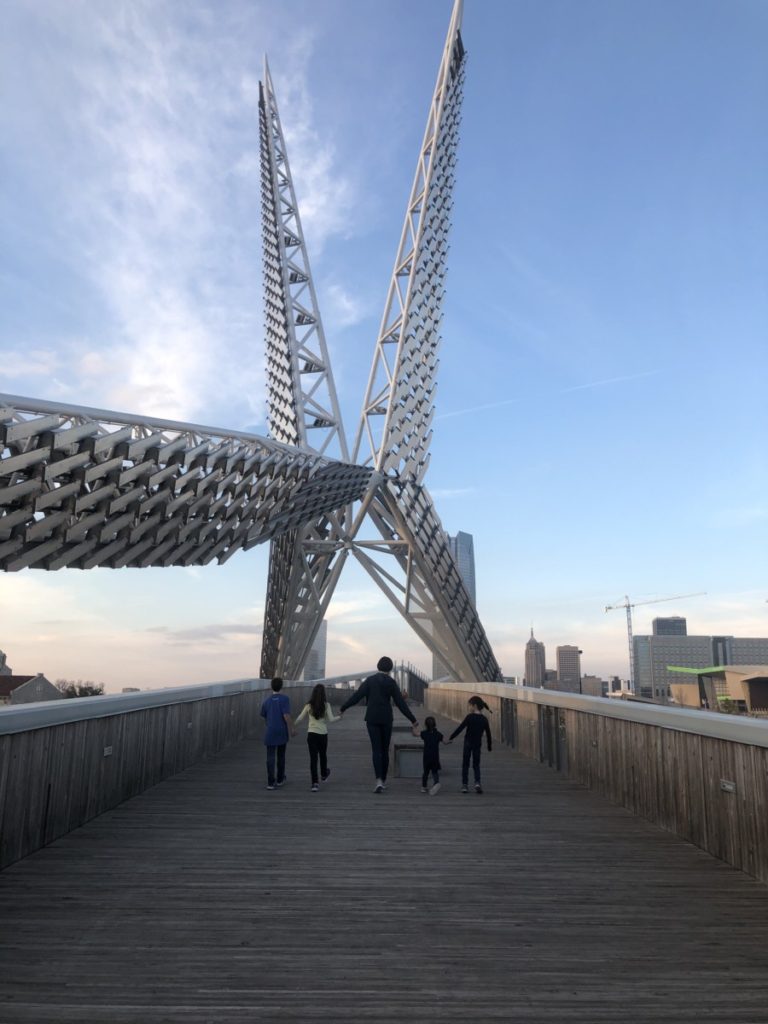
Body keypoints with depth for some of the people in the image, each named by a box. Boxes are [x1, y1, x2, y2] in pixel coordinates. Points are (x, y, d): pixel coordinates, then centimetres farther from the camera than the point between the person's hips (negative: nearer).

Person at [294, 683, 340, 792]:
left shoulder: (309, 705, -2)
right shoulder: (326, 705, -6)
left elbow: (299, 718, -1)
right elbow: (331, 719, -9)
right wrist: (339, 717, 10)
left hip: (311, 734, 0)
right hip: (323, 734, 0)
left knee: (313, 758, 2)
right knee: (323, 755, 22)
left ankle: (315, 783, -4)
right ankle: (324, 774, 44)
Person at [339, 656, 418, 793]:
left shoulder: (369, 680, -1)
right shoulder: (391, 682, -3)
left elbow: (357, 696, -6)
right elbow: (400, 703, -6)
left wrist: (343, 708, 6)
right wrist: (412, 720, -1)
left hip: (372, 719, 0)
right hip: (386, 719, 0)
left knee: (376, 750, -1)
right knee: (385, 749, 14)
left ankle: (379, 781, -18)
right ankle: (383, 780, 19)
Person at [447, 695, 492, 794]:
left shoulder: (470, 717, -12)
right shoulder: (484, 719, 0)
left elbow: (460, 728, -13)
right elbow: (488, 734, 6)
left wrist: (451, 737, -6)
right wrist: (489, 747, 16)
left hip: (468, 743, -3)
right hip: (478, 744, 3)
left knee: (465, 764, 9)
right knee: (476, 764, 12)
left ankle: (465, 784, 7)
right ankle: (477, 782, -8)